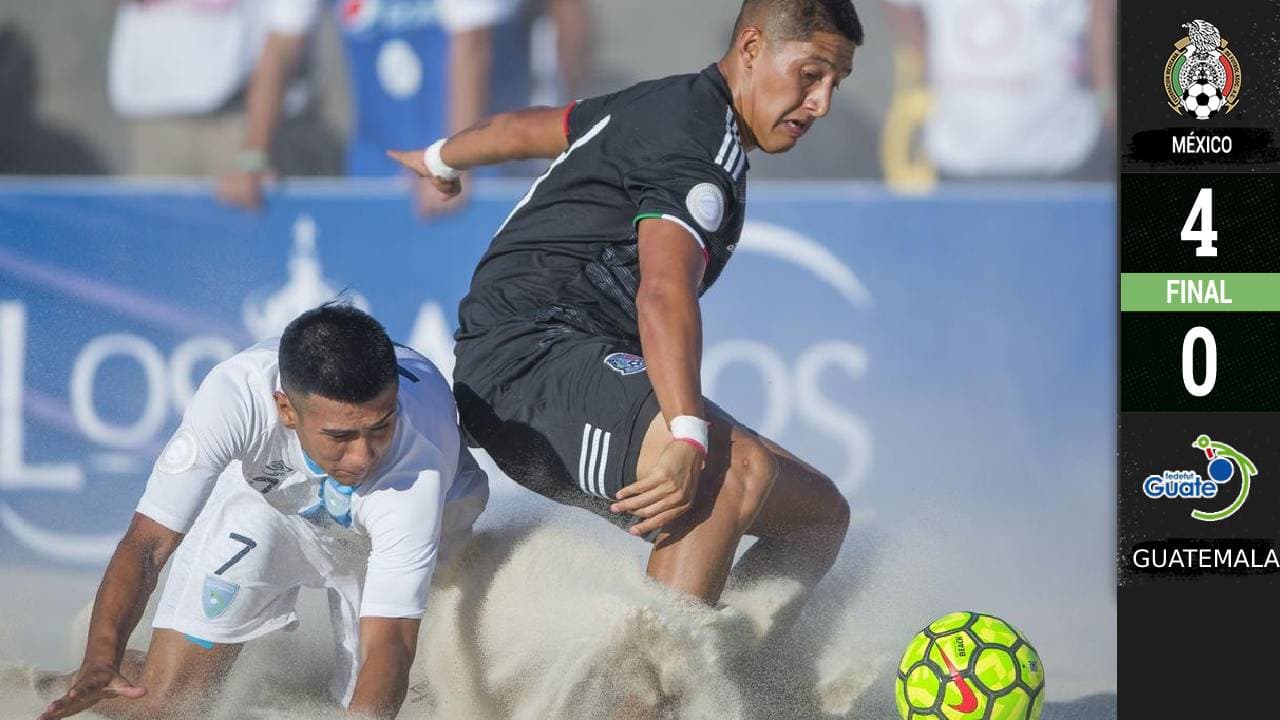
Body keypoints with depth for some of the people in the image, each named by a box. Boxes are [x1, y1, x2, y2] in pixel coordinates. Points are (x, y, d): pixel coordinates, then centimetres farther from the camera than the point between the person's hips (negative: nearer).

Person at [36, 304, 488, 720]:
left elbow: (390, 639, -43)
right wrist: (101, 661, -53)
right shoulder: (237, 392, -40)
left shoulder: (417, 465, -43)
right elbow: (147, 542, -37)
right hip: (264, 501, 0)